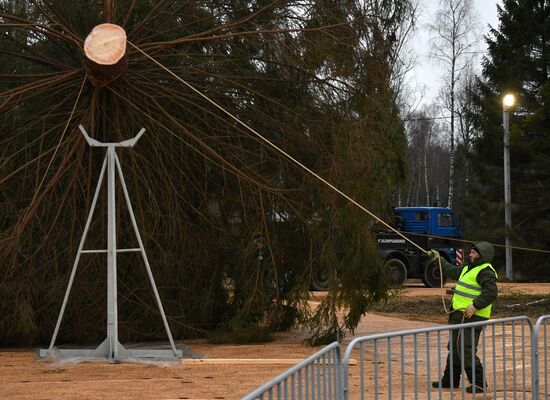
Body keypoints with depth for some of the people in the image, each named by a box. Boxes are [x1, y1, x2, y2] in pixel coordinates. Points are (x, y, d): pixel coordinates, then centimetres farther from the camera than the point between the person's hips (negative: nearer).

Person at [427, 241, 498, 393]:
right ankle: (450, 380, 28)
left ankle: (479, 383, -9)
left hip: (471, 317, -11)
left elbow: (491, 292, -25)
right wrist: (438, 259, 37)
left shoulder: (485, 271, -14)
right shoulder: (469, 268, 19)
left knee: (466, 350, -14)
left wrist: (475, 306, -28)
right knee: (454, 348, 17)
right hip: (459, 315, 11)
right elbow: (452, 271, 35)